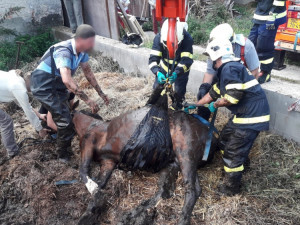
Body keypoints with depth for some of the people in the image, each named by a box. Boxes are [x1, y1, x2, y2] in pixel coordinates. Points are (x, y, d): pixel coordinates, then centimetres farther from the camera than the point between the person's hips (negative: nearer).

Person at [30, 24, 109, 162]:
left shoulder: (81, 51, -5)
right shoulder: (64, 52, -32)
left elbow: (88, 72, 8)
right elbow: (67, 80, -45)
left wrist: (101, 93, 8)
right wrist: (88, 100, -43)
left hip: (57, 86, 9)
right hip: (43, 87, -9)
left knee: (65, 113, 17)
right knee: (65, 122, -10)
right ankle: (64, 155, 10)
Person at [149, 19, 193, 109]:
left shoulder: (187, 39, -32)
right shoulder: (159, 37, -27)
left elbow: (186, 60, -34)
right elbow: (153, 59, -30)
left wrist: (176, 73, -50)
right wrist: (157, 73, -48)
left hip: (180, 70, -1)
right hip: (164, 67, 2)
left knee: (179, 91, -6)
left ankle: (178, 108, 22)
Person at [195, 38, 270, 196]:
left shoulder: (230, 68, -19)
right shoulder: (225, 70, 16)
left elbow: (233, 97, -25)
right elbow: (213, 93, 21)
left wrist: (216, 105, -7)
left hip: (251, 116, -10)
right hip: (242, 114, 10)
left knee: (233, 152, -1)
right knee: (224, 141, 20)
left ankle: (231, 187, 16)